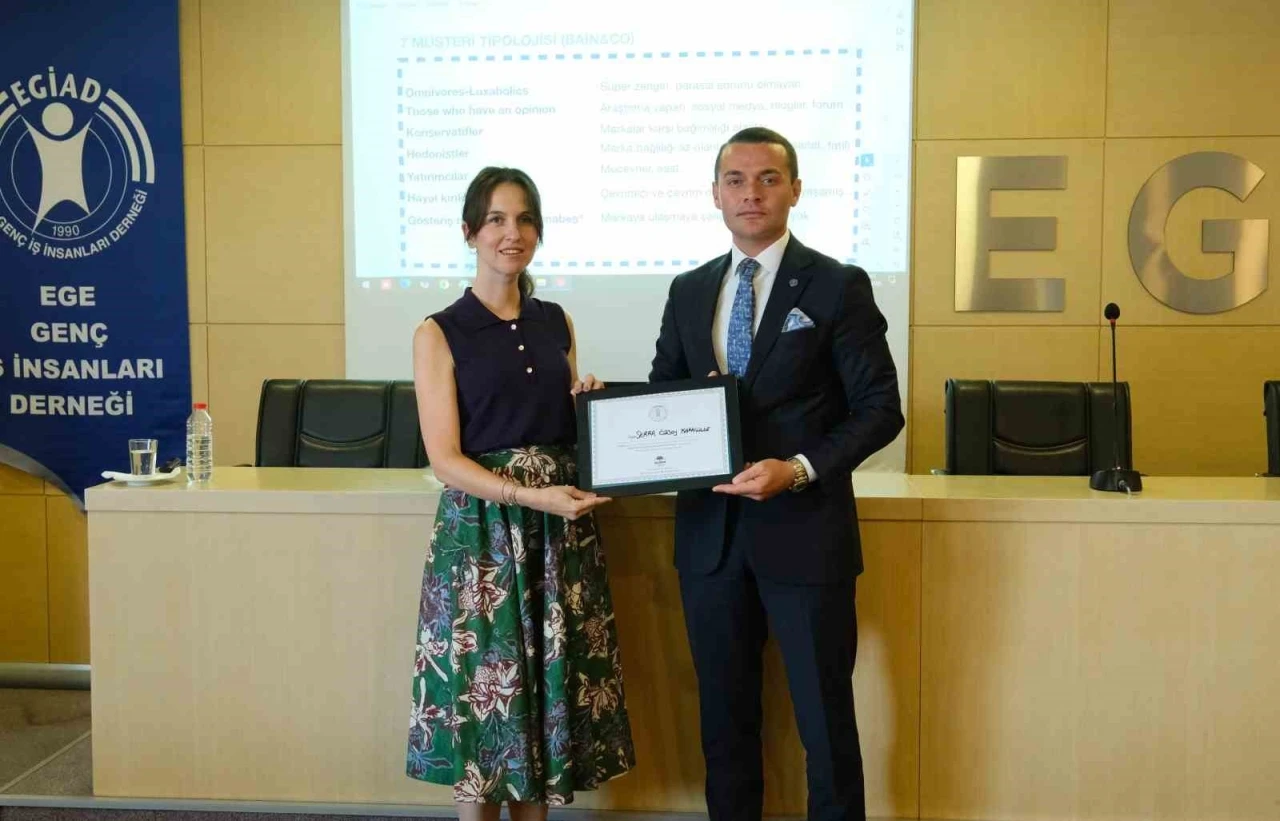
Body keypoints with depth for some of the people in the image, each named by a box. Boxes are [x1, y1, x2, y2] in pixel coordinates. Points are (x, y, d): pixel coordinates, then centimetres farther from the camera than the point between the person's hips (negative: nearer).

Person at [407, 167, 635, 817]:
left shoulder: (557, 323, 10)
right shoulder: (439, 333, -4)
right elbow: (445, 459, -11)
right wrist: (532, 496, -22)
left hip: (560, 531, 4)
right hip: (481, 532, -4)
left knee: (549, 689, 9)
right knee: (482, 691, 2)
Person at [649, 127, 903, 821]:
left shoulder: (838, 287, -4)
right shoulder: (687, 291, 10)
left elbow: (880, 407, -6)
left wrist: (800, 470, -19)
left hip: (803, 530, -4)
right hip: (709, 531, 4)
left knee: (825, 718, 6)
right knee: (724, 714, 16)